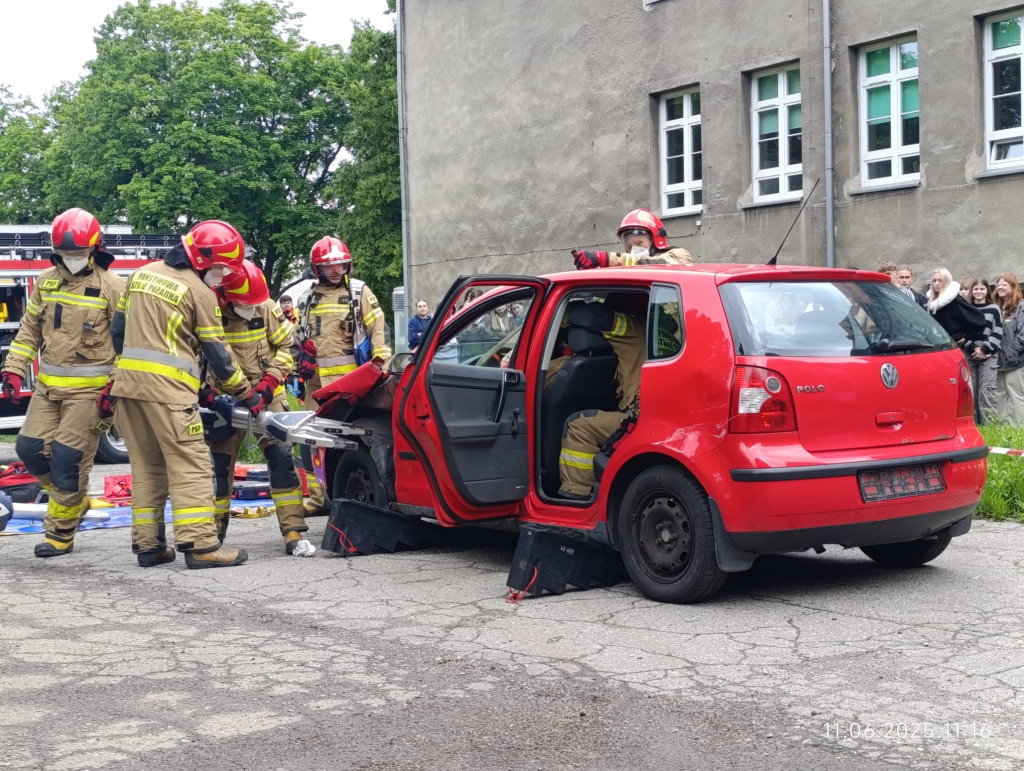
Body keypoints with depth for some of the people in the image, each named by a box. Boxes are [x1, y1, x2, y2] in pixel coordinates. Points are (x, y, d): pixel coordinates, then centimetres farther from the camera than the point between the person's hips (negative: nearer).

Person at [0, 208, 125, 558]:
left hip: (88, 388, -6)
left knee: (69, 458, -5)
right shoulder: (46, 281, 7)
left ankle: (60, 534, 8)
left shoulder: (112, 286, -8)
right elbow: (30, 330, 14)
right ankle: (74, 500, 28)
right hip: (48, 384, 6)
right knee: (31, 448, 4)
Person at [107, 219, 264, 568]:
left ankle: (147, 544, 13)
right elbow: (217, 353, -3)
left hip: (127, 382, 7)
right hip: (168, 389, -7)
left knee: (145, 466, 12)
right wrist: (247, 395, 6)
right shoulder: (200, 292, -5)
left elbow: (119, 329, 18)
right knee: (190, 466, -6)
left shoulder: (142, 274, 16)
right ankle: (200, 545, -12)